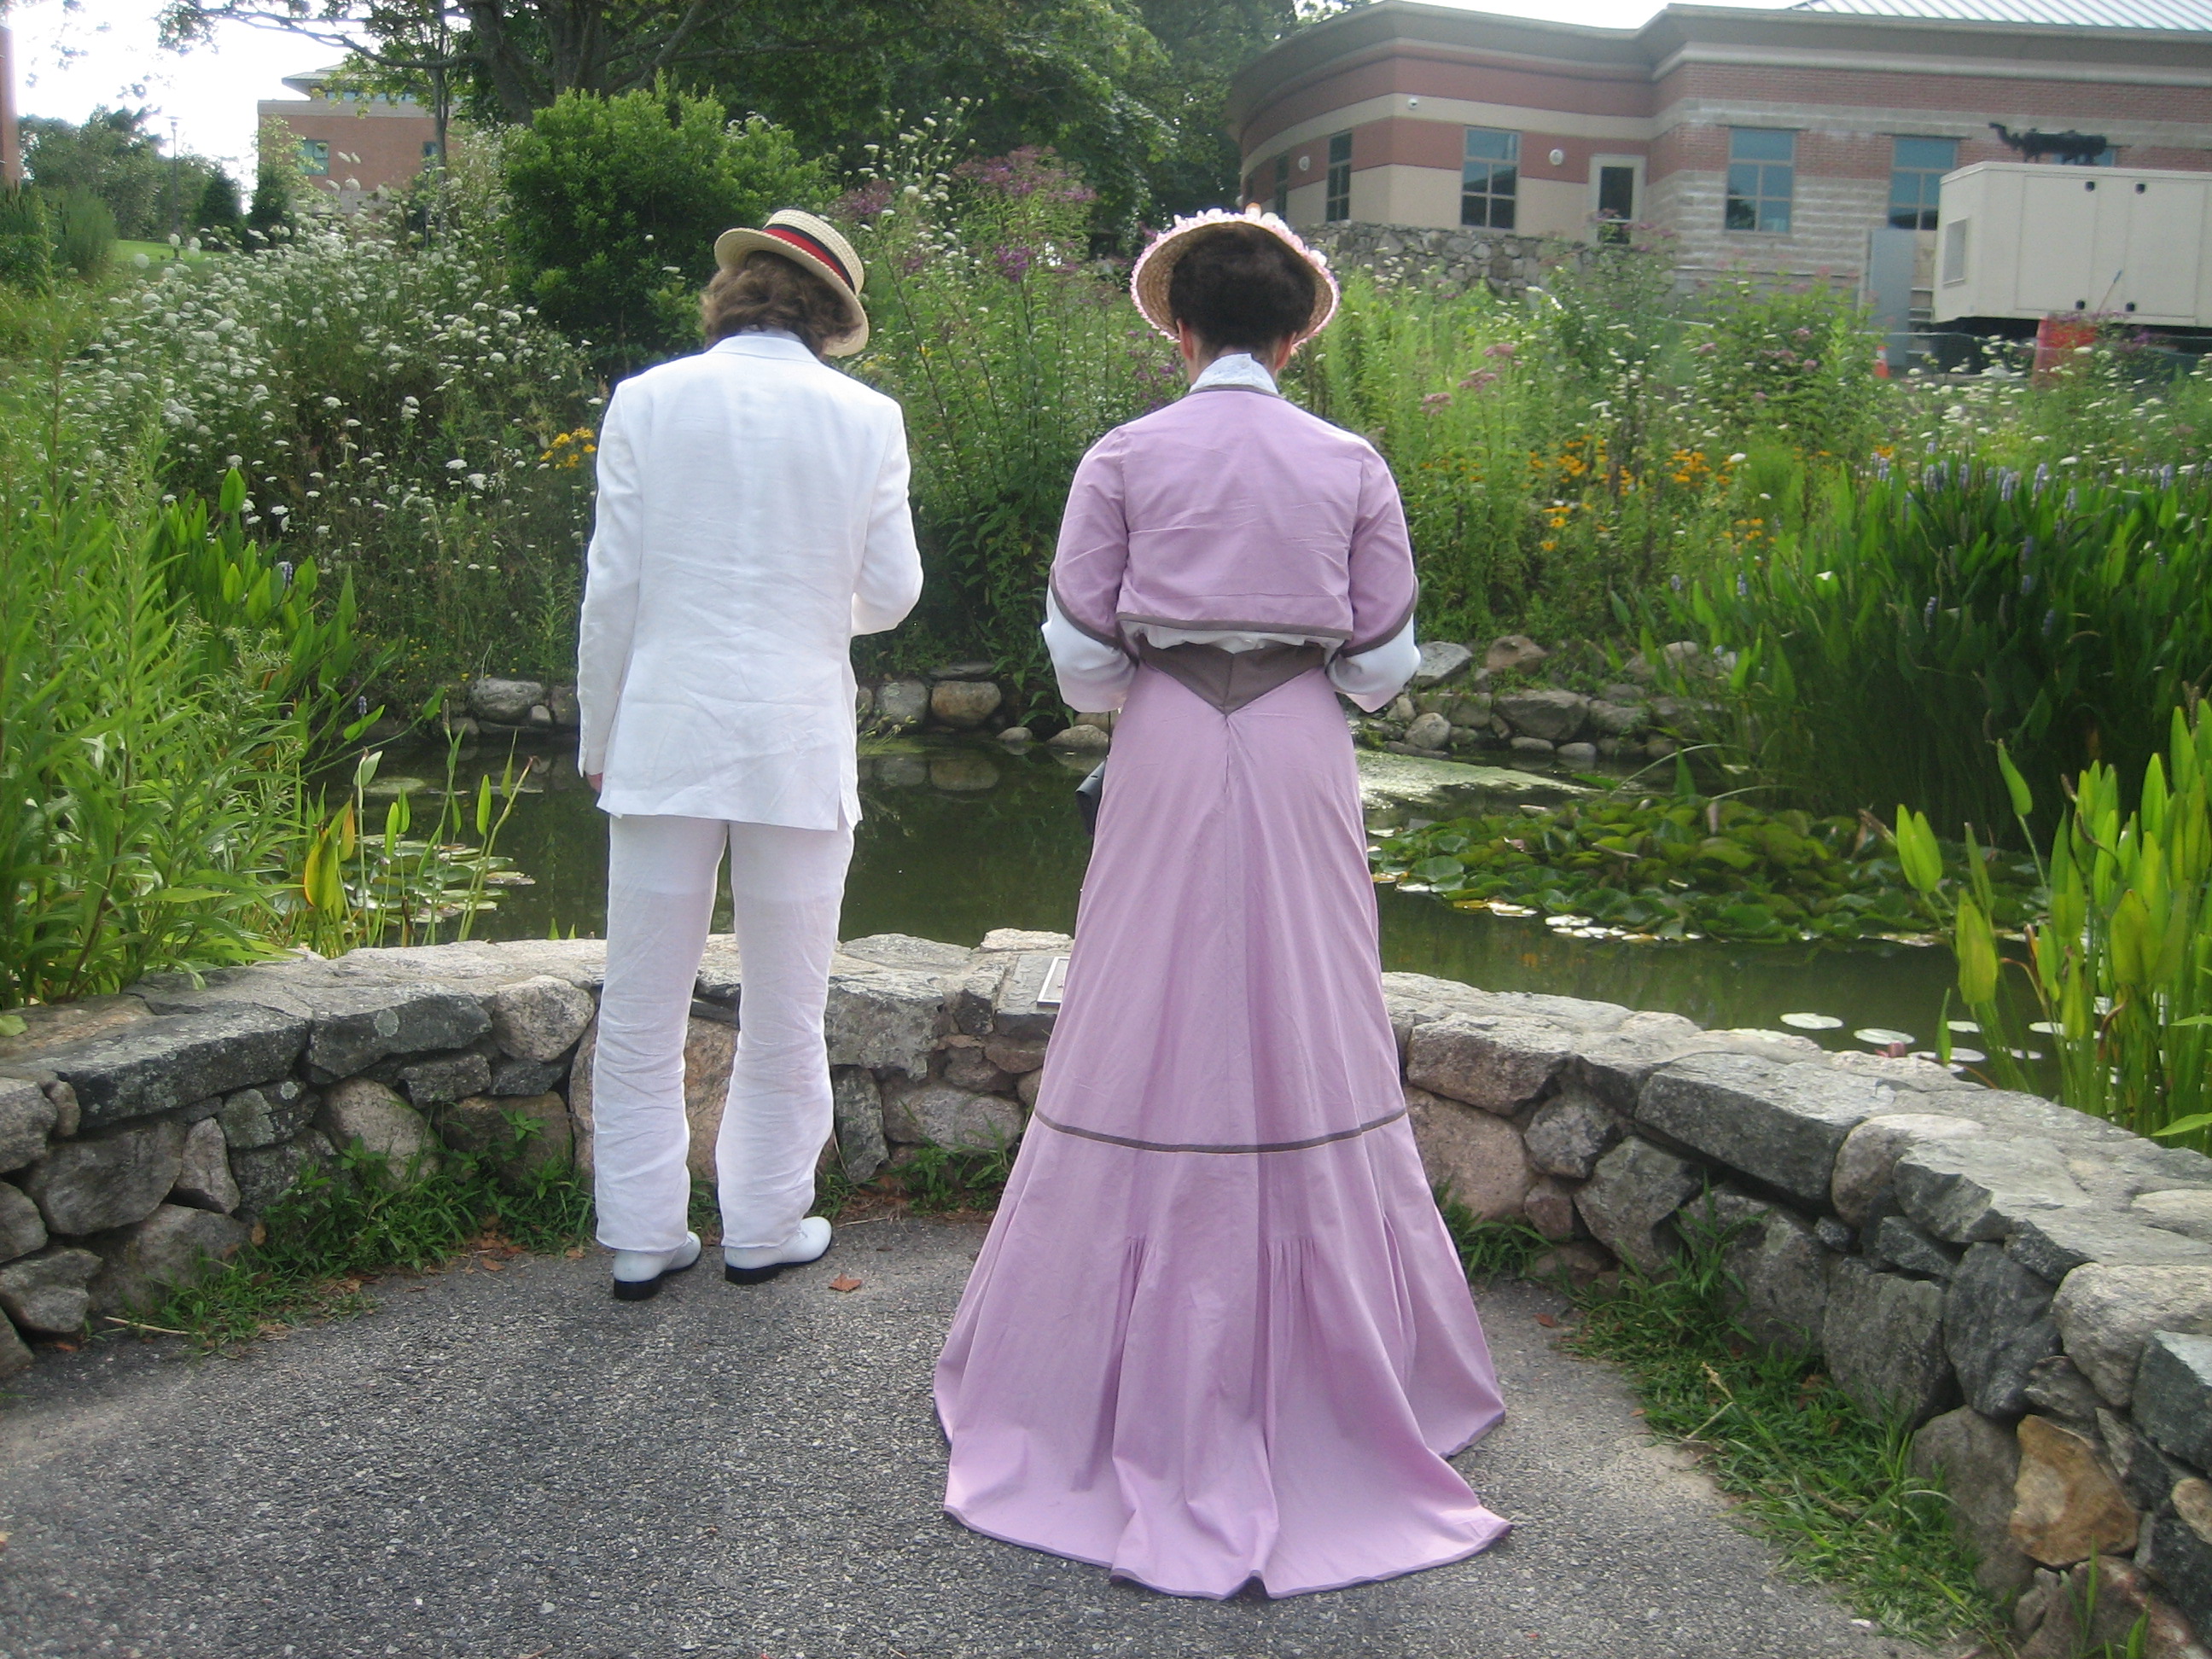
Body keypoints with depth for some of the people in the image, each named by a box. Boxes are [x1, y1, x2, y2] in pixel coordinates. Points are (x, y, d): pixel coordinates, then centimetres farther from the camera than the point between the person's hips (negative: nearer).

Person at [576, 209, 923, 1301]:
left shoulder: (648, 403, -1)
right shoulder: (865, 419, -2)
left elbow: (612, 590, 0)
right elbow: (891, 594, 3)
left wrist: (599, 740, 9)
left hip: (664, 736, 1)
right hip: (800, 743, 0)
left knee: (642, 1009, 10)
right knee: (783, 1013, 12)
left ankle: (641, 1238, 19)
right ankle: (764, 1229, 22)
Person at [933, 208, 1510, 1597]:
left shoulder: (1126, 460, -2)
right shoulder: (1353, 467, 1)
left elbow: (1081, 657, -3)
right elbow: (1383, 663, 2)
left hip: (1167, 765, -1)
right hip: (1302, 767, 1)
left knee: (1148, 1051, 7)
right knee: (1307, 1053, 10)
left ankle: (1131, 1390, 17)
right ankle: (1340, 1372, 21)